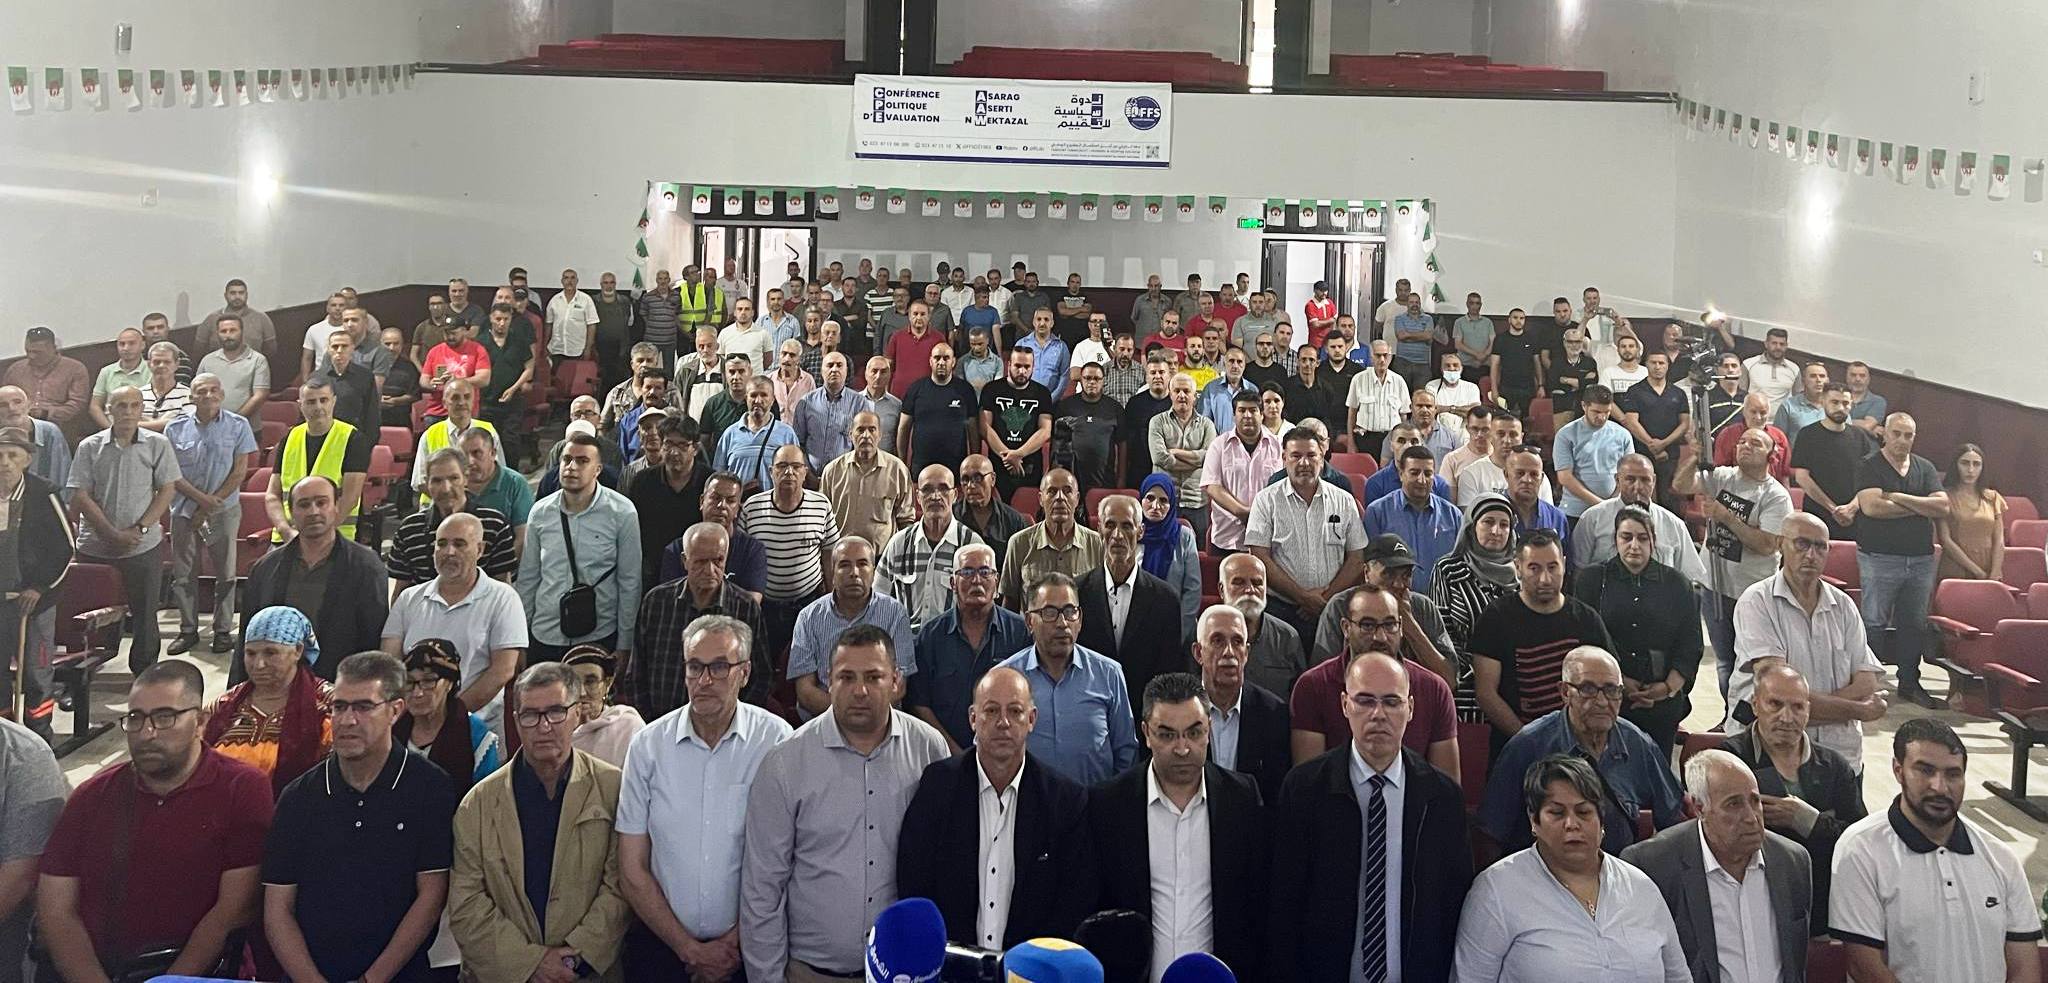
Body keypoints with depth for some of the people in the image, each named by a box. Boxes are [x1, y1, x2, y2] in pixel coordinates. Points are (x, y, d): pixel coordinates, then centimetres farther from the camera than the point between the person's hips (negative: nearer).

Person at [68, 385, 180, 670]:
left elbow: (167, 489, 0)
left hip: (144, 547, -1)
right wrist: (112, 534, -10)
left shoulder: (157, 444, 1)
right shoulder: (90, 447, 2)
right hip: (95, 547, 1)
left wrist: (140, 528, -10)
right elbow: (80, 496, -2)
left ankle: (144, 674, 13)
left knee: (145, 614, 3)